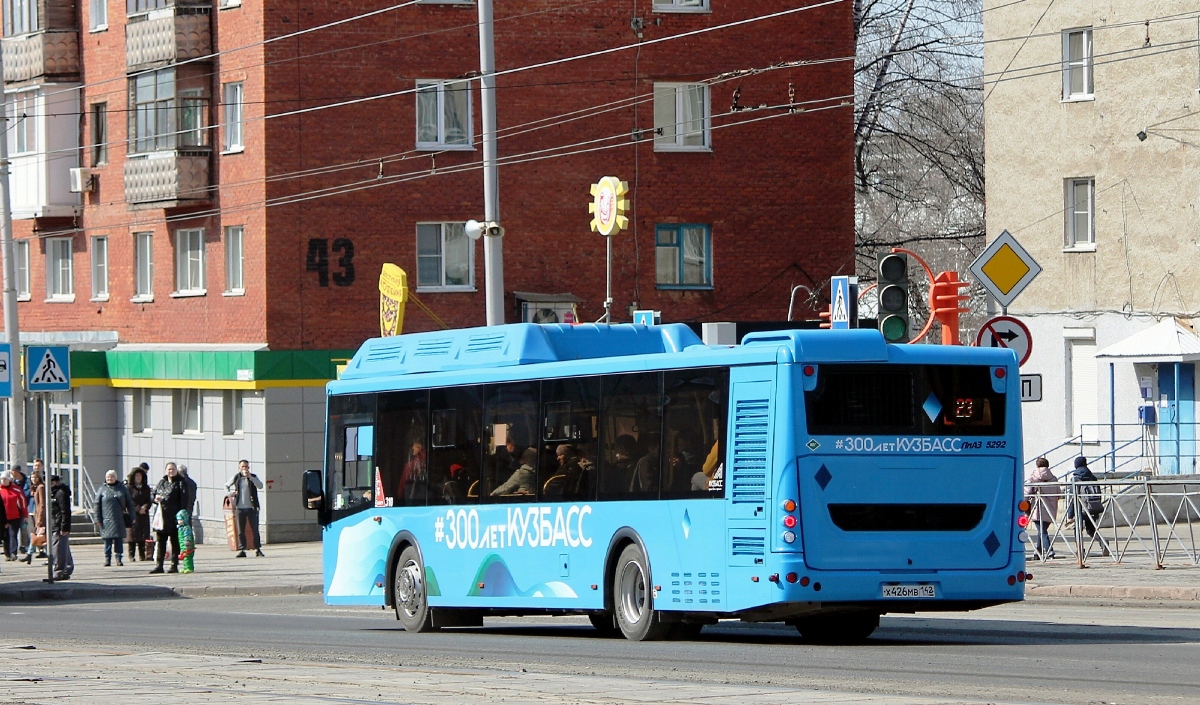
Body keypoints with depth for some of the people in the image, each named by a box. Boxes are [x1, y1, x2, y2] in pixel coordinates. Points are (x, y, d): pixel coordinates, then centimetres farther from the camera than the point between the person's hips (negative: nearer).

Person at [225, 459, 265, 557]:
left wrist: (250, 477, -18)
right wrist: (229, 493, 3)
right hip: (240, 508, 1)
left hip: (251, 508, -1)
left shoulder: (253, 477, 5)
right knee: (241, 531, 1)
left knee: (255, 530, -2)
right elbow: (226, 486, 22)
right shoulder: (236, 477, 8)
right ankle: (241, 550, 4)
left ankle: (257, 549, 3)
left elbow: (260, 486, -12)